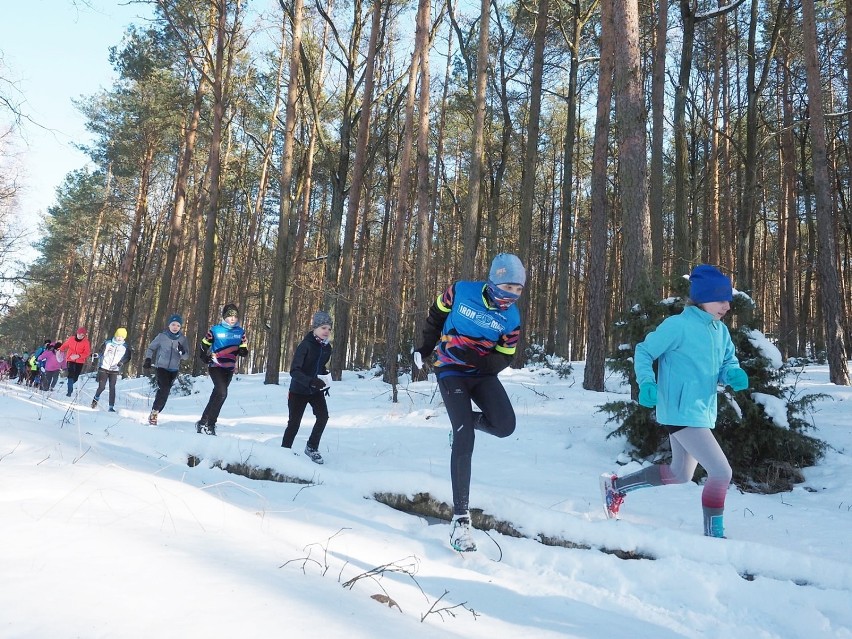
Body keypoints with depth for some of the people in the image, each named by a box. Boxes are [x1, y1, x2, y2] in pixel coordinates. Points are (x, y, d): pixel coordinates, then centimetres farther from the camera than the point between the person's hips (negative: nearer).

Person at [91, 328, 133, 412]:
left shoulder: (125, 347, 2)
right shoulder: (108, 343, 0)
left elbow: (128, 357, 5)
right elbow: (101, 352, 3)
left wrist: (122, 362, -12)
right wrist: (96, 355, -17)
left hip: (115, 370, 1)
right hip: (104, 368, -1)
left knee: (112, 388, -6)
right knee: (101, 387, -5)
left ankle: (111, 407, -2)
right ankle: (96, 399, 27)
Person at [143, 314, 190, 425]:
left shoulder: (182, 338, -1)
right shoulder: (162, 336, -5)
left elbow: (186, 357, 1)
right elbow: (150, 348, 8)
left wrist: (182, 352, -21)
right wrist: (148, 359, -7)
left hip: (174, 370, 3)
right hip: (161, 367, -3)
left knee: (165, 391, 7)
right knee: (164, 388, -21)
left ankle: (155, 413, 21)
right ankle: (154, 412, -10)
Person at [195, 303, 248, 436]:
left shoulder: (240, 332, 6)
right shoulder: (216, 330, -4)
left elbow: (244, 351, 9)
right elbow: (203, 346, 7)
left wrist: (240, 350, -11)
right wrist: (207, 358, -5)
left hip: (229, 369, 5)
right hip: (216, 367, -5)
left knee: (217, 395, 10)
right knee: (222, 393, -21)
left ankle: (205, 422, 21)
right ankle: (206, 423, -13)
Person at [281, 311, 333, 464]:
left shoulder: (327, 348, 0)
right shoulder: (305, 345, -20)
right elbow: (294, 371, -26)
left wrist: (325, 382, 5)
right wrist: (310, 381, -39)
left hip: (316, 390, 5)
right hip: (299, 390, -5)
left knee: (323, 416, -12)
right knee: (294, 422, 0)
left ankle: (312, 447, 7)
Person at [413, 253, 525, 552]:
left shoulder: (512, 317, -7)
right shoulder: (461, 291, -14)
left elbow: (504, 357, -5)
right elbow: (436, 314, 5)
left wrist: (475, 357, -23)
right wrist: (425, 347, 14)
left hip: (483, 372, 3)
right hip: (451, 370, -3)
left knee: (505, 425, -21)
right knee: (464, 441, -16)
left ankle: (467, 420, 16)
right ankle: (460, 518, -8)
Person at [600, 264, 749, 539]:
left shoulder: (720, 330, 9)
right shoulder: (677, 325, -14)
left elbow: (727, 364, 14)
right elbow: (643, 352, -8)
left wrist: (734, 375, -9)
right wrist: (647, 384, -23)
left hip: (703, 412, 10)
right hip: (682, 412, -9)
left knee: (679, 474, 21)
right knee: (721, 472, -11)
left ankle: (616, 485, 33)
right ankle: (714, 534, 7)